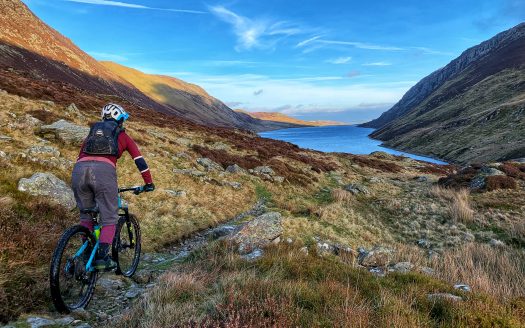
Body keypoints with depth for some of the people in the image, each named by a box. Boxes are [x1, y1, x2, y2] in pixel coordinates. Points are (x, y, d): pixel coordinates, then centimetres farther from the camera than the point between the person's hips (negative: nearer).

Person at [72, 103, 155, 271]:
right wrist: (149, 183, 30)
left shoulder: (92, 132, 36)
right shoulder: (123, 136, 25)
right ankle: (102, 257, -3)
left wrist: (83, 180, 48)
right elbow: (140, 161, 22)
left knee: (86, 215, 21)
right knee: (109, 217, 6)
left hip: (79, 169, 4)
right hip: (104, 170, -4)